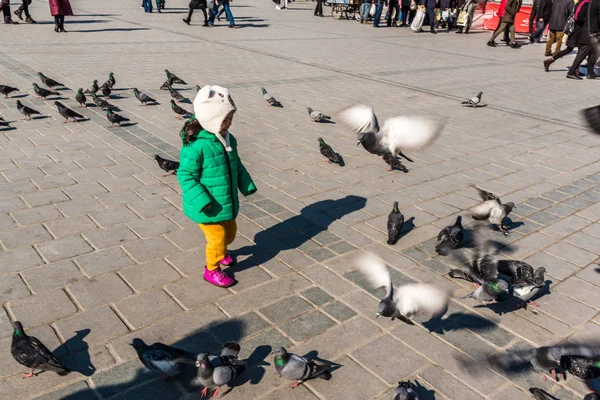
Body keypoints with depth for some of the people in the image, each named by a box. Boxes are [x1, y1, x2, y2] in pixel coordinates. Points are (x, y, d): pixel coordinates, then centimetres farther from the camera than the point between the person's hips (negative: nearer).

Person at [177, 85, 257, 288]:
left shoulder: (228, 139, -1)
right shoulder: (196, 145, -26)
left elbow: (237, 165, 12)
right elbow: (186, 175, -23)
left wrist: (247, 185, 7)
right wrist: (202, 201, -27)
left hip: (227, 202, 8)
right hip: (209, 207, -8)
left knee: (230, 232, 23)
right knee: (217, 237, 3)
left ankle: (220, 251, 55)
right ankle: (212, 270, 28)